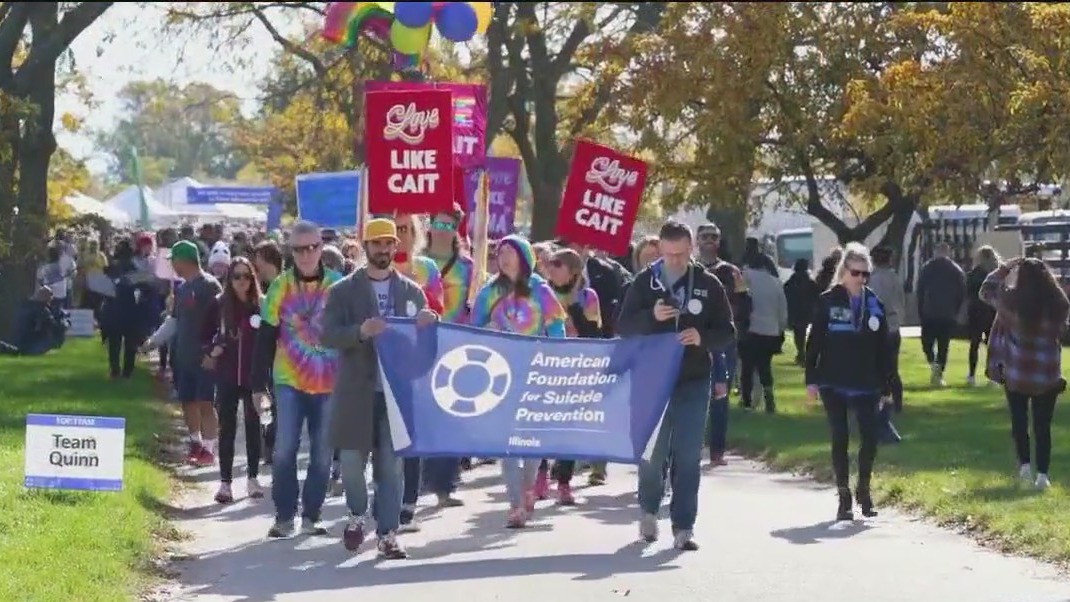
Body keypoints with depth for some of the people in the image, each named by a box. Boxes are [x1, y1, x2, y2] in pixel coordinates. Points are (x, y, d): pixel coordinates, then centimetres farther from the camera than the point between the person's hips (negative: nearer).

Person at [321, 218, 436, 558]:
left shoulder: (412, 291, 9)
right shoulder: (343, 291, 2)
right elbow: (328, 335, -8)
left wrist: (429, 324, -14)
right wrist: (360, 331, -25)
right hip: (355, 391, -1)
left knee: (391, 465, 1)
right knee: (352, 461, 3)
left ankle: (387, 534, 6)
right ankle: (357, 515, 28)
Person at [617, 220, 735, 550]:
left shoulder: (708, 284, 1)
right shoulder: (644, 282, 1)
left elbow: (727, 331, 3)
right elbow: (624, 326, -1)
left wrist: (702, 337, -18)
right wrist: (651, 316, -20)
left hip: (694, 381, 0)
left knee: (688, 457, -2)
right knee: (652, 451, 7)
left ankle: (683, 527, 2)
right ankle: (649, 509, 32)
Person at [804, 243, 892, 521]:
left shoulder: (874, 305, 5)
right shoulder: (827, 301, -2)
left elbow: (883, 349, 7)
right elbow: (814, 342, -2)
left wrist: (884, 386, 5)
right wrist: (811, 380, -6)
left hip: (865, 385, 2)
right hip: (833, 384, -2)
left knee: (870, 438, -5)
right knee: (840, 439, 2)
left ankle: (863, 488, 17)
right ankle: (844, 496, 11)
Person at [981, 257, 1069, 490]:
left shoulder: (1011, 301, -14)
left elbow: (987, 290, 4)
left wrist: (1006, 268, 9)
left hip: (1016, 372, -1)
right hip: (1048, 374, 1)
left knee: (1019, 421, 17)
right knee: (1043, 425, 6)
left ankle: (1025, 464, 16)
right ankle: (1043, 474, 1)